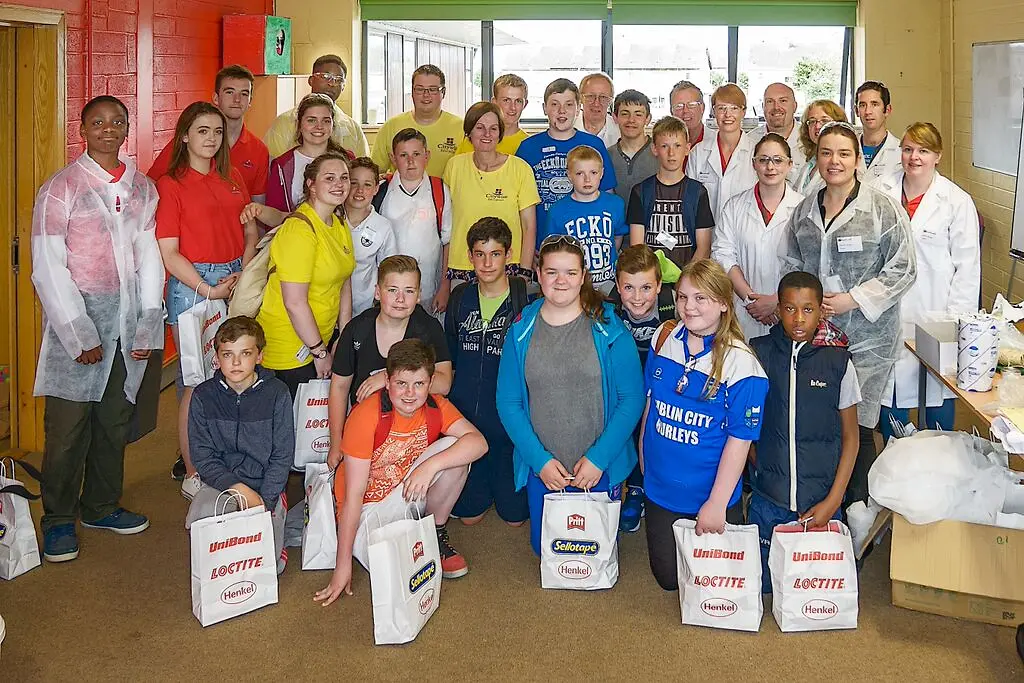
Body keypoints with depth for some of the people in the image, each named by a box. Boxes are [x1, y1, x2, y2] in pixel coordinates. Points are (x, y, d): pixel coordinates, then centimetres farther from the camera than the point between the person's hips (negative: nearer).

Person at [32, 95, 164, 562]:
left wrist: (148, 325, 3)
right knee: (68, 423, -2)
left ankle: (101, 506, 27)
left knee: (115, 418, 11)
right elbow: (48, 268, -8)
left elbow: (149, 257, 10)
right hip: (76, 317, -4)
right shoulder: (61, 187, -4)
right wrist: (80, 335, -12)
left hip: (127, 320, 5)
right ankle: (58, 519, 13)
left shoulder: (142, 187, 11)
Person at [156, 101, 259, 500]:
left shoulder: (232, 178, 13)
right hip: (191, 284, -5)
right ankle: (192, 474, 9)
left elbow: (251, 232, 14)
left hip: (236, 282, 5)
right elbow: (169, 253, -7)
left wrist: (242, 275, -3)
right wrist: (208, 290, -12)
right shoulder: (170, 184, -2)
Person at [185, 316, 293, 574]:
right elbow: (202, 456, -4)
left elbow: (283, 456, -3)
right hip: (220, 482, 1)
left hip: (266, 486, -1)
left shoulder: (276, 393, -6)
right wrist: (240, 490, -16)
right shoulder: (203, 396, -3)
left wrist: (264, 502, -13)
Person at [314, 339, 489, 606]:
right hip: (368, 506, -4)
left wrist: (431, 466, -37)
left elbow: (479, 442, -23)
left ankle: (437, 533, 2)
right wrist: (343, 565, -22)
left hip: (410, 495, 5)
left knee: (453, 449, -20)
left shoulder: (435, 407, -10)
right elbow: (353, 496, -24)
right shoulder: (366, 416, -25)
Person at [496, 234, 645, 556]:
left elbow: (632, 399, -9)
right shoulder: (521, 331, -3)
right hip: (542, 469, 2)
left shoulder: (609, 328, -9)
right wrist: (540, 460, -11)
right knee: (545, 547, 13)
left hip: (600, 469, -1)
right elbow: (508, 403, -3)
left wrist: (598, 459, -15)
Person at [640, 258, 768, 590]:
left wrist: (717, 503, -19)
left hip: (710, 495, -4)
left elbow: (739, 440, -19)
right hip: (660, 489, 4)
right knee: (668, 578, 14)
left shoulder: (740, 363, -20)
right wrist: (644, 458, 10)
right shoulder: (664, 338, -5)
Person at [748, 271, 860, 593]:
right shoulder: (758, 353, -4)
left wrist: (833, 500, -6)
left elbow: (850, 437, 0)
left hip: (821, 500, 0)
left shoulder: (838, 362, -6)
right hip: (768, 499, 1)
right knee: (764, 581, 8)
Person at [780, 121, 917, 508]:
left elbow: (903, 270, -6)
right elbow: (791, 265, 18)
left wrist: (853, 299, -14)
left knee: (856, 426, -1)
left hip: (867, 338, -4)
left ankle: (860, 511, 16)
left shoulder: (884, 209, -6)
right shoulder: (803, 212, 9)